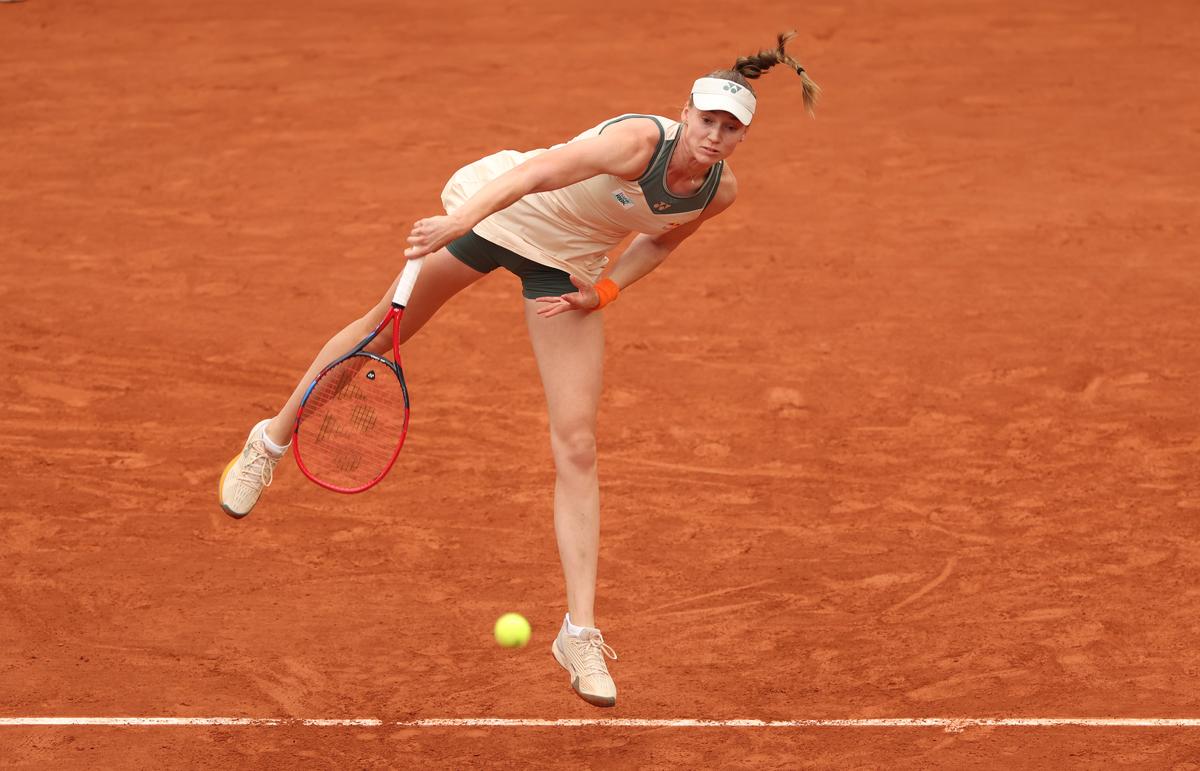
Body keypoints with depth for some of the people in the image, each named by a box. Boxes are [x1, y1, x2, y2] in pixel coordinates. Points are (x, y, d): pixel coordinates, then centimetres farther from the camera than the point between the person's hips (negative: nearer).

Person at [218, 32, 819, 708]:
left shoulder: (720, 189, -15)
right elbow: (539, 172, -49)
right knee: (384, 329, 14)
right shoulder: (640, 140, -34)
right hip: (497, 209, -4)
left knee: (578, 447, -6)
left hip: (568, 263, 4)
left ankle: (580, 633, -4)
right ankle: (273, 440, 43)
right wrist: (458, 221, -64)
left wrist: (609, 288, -7)